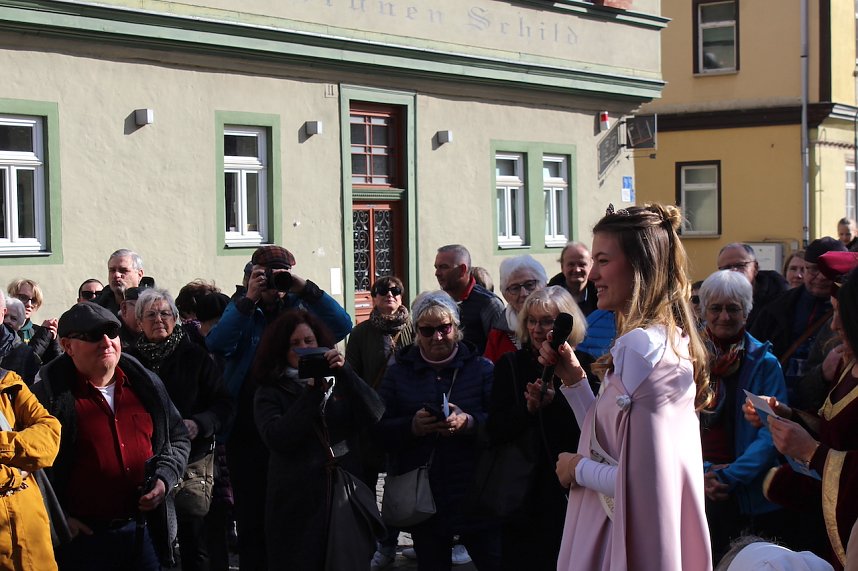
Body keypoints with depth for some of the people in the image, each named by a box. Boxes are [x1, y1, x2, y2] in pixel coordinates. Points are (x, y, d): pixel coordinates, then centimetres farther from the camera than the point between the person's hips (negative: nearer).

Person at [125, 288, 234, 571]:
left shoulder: (194, 356, 2)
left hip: (191, 460, -1)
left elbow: (223, 404, 1)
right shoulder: (130, 359, 6)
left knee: (193, 542, -1)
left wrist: (198, 425, -15)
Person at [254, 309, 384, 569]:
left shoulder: (339, 382, 11)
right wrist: (313, 391, -14)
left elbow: (375, 414, -5)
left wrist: (345, 373, -13)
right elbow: (277, 438, -13)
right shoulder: (270, 393, 4)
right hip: (297, 505, -2)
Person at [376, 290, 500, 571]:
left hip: (474, 494, -2)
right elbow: (380, 429, 1)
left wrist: (469, 422, -24)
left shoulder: (481, 368, 2)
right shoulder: (398, 372, 9)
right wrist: (411, 426, -17)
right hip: (423, 498, 2)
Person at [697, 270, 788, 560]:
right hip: (692, 491, 2)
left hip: (749, 496, -2)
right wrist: (701, 471, -13)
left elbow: (771, 435, -8)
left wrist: (730, 475, -19)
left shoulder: (764, 363, -2)